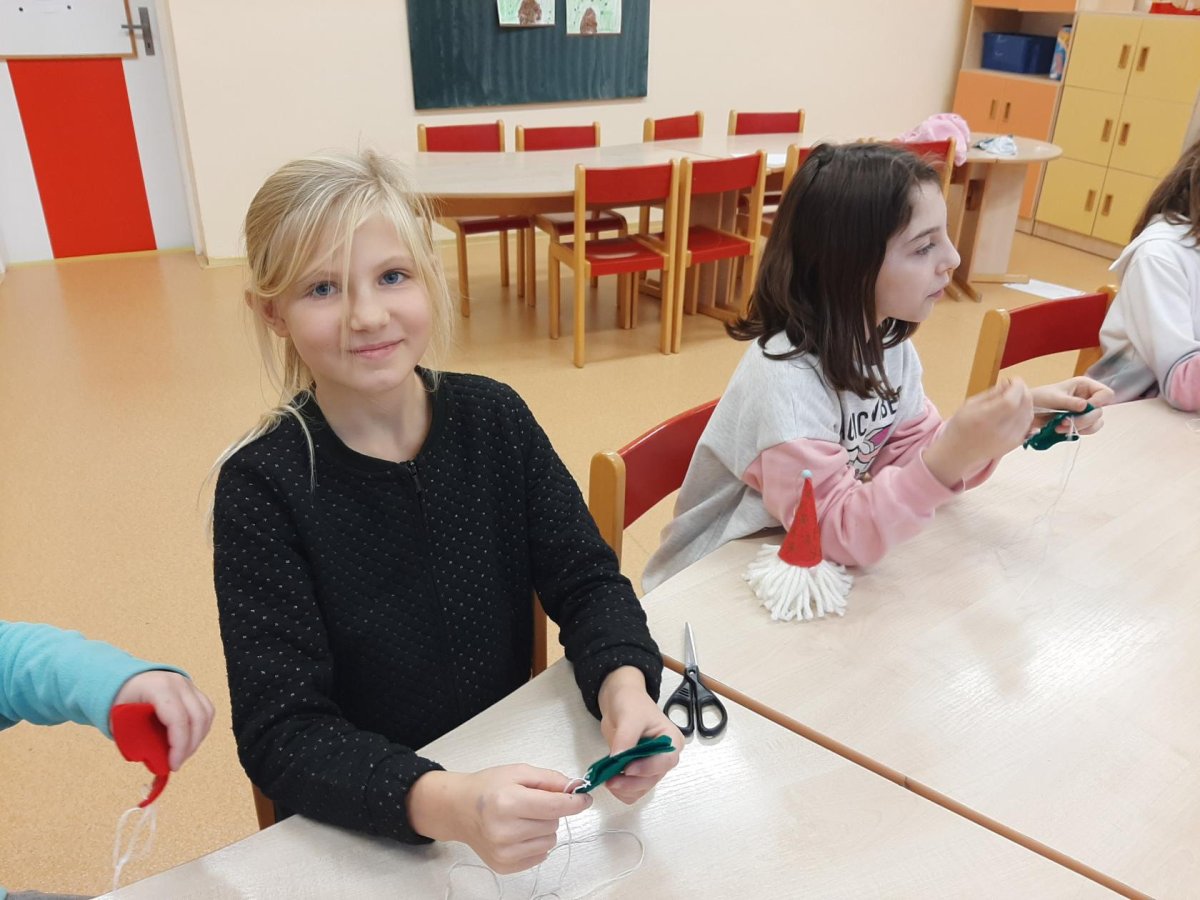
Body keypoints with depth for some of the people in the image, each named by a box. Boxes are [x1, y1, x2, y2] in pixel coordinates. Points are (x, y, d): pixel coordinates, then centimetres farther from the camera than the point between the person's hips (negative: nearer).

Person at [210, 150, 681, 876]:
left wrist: (624, 687, -23)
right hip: (362, 834, -1)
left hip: (515, 780, 2)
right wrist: (443, 805, -33)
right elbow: (283, 734, -17)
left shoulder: (493, 417, -5)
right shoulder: (263, 485, -13)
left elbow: (586, 580, -3)